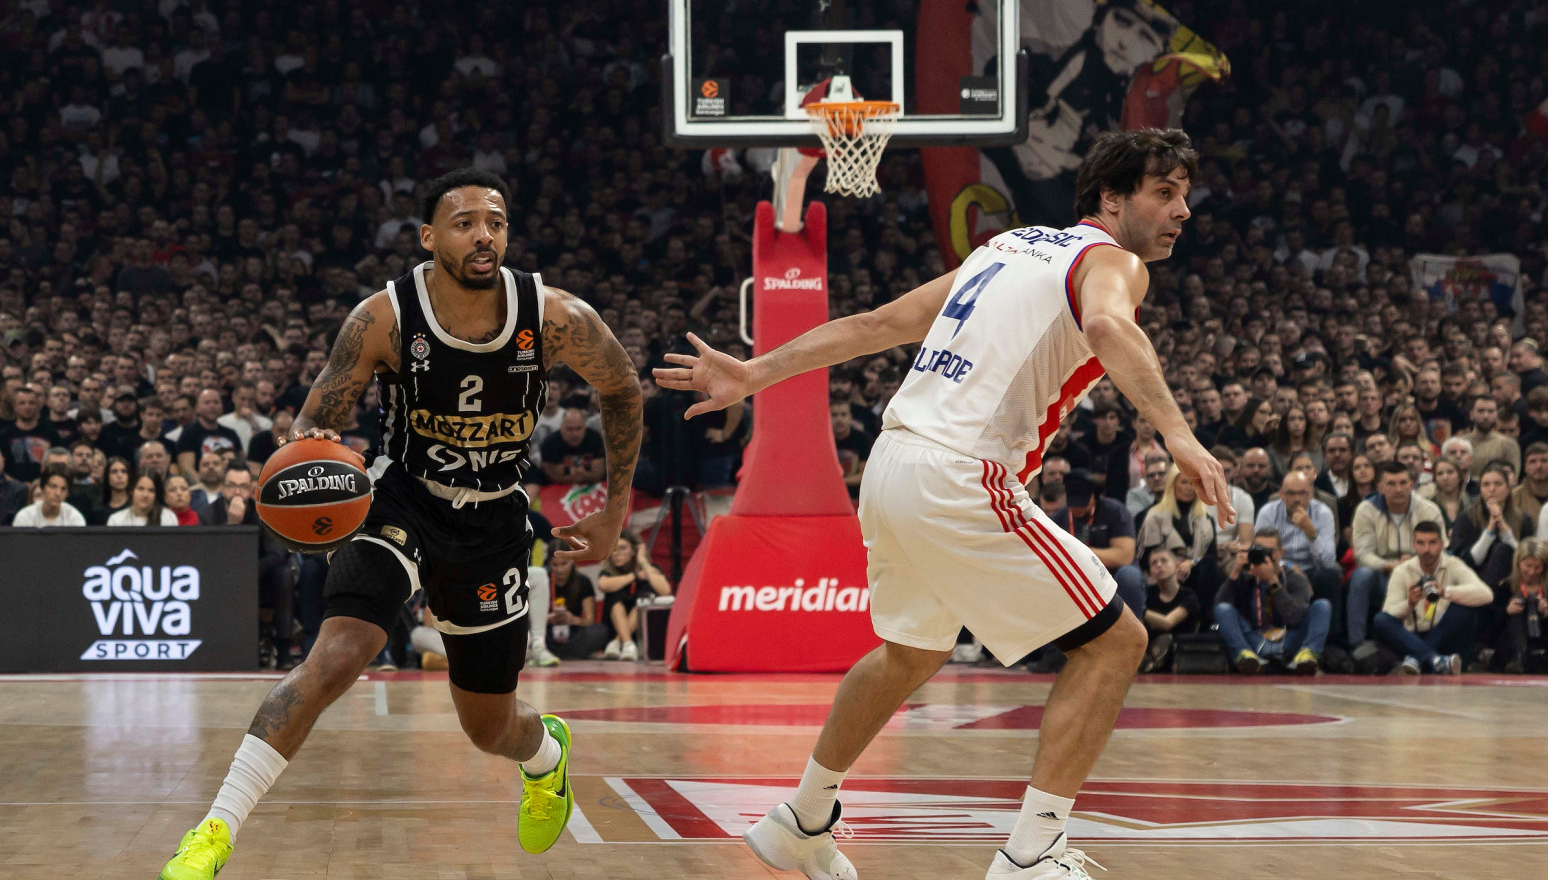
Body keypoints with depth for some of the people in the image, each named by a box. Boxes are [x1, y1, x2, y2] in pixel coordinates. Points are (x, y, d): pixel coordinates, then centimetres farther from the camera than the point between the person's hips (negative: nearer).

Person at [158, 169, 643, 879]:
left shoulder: (555, 319, -17)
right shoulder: (384, 319, -20)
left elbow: (622, 389, 3)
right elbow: (314, 421, -11)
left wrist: (615, 511, 7)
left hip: (491, 525, 2)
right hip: (400, 503, -2)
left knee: (489, 728, 14)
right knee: (334, 659, -27)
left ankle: (547, 754, 54)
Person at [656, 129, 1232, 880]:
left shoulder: (1012, 247, 22)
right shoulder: (1110, 261, -2)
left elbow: (879, 324, 20)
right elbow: (1107, 324, -27)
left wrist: (756, 374, 21)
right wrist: (1177, 434, -39)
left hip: (893, 462, 9)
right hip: (960, 481, -9)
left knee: (912, 651, 31)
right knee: (1113, 642, -2)